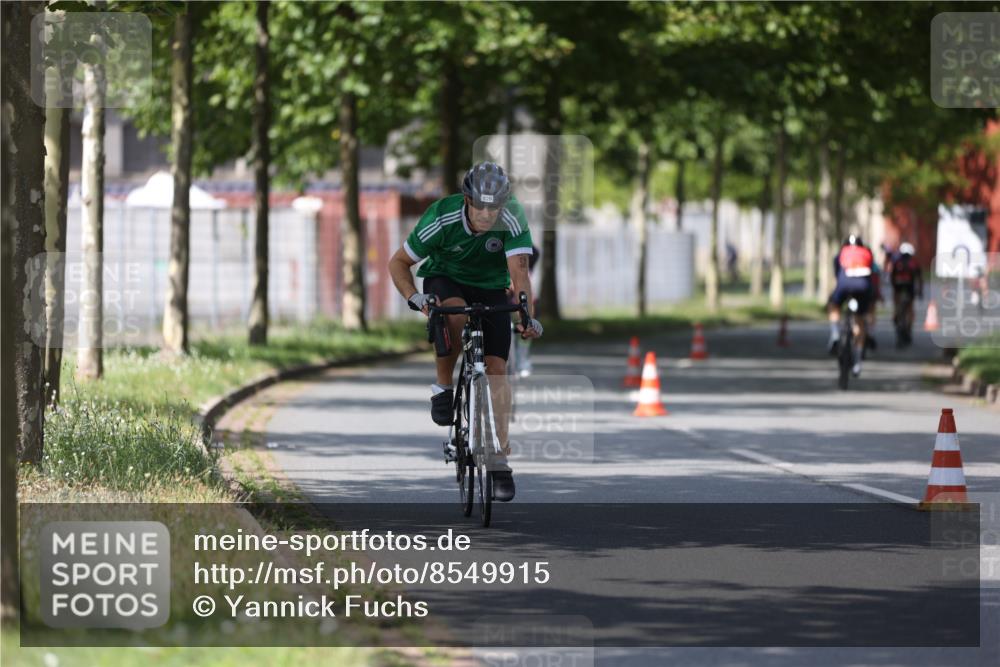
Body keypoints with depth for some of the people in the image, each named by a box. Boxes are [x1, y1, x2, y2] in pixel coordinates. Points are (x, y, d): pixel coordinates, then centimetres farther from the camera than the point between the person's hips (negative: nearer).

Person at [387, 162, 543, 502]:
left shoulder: (512, 219, -29)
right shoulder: (441, 219, -30)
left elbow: (519, 270, -37)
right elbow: (398, 263, -17)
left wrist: (527, 317, -51)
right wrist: (415, 299, -33)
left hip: (491, 288, 1)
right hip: (445, 279, -1)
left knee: (496, 368, -10)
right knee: (454, 315, -37)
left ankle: (500, 461, -4)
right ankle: (443, 388, -13)